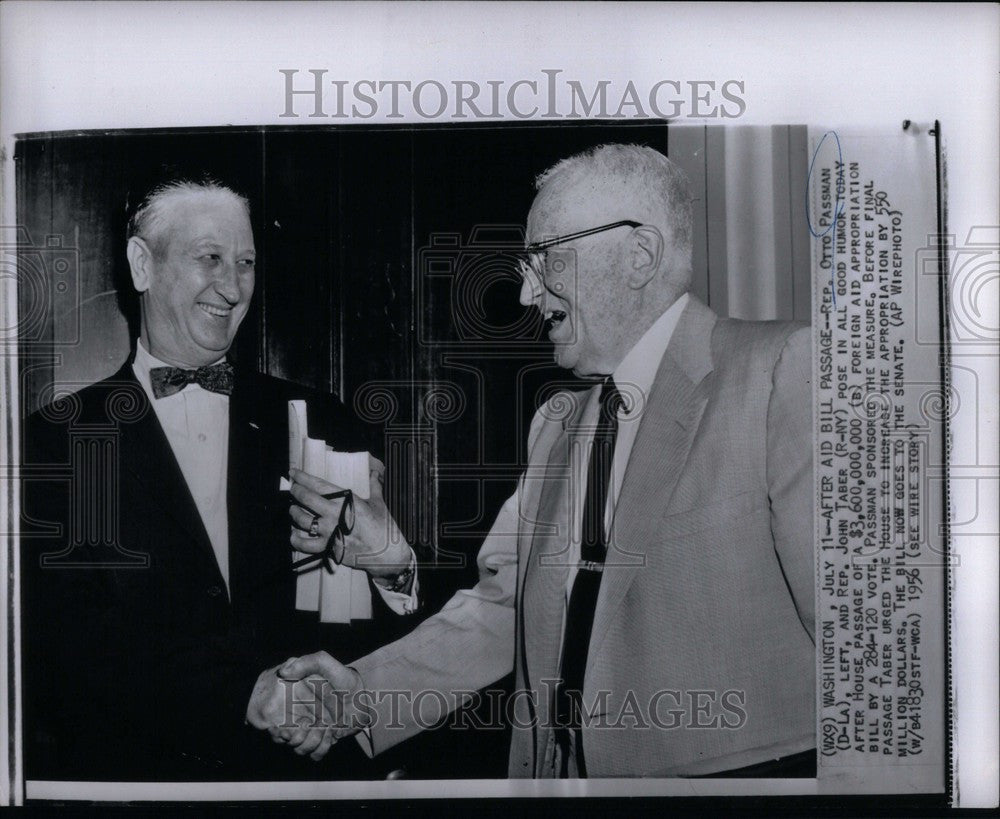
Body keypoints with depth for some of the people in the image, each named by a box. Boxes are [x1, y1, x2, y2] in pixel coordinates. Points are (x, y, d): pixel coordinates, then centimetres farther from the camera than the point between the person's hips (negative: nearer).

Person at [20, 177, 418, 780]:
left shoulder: (316, 422, -2)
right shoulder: (59, 440, -5)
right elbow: (69, 647, -10)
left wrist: (390, 564, -26)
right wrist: (262, 695, -19)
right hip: (136, 768, -2)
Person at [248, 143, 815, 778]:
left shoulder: (784, 369, -11)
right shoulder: (554, 425, 11)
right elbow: (500, 608, 6)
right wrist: (361, 694, -5)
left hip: (746, 770, -5)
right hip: (561, 770, 6)